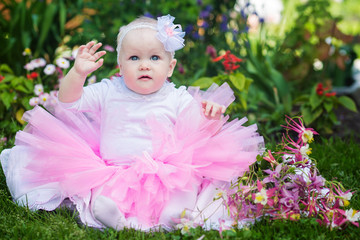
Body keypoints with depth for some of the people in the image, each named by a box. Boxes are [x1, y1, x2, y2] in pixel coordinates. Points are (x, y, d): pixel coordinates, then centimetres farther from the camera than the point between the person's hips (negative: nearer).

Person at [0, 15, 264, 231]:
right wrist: (78, 73, -9)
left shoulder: (179, 99, 3)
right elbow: (68, 102, 7)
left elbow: (201, 133, 2)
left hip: (165, 172, -1)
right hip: (111, 171, 2)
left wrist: (211, 116, -20)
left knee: (185, 188, -30)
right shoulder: (108, 92, 8)